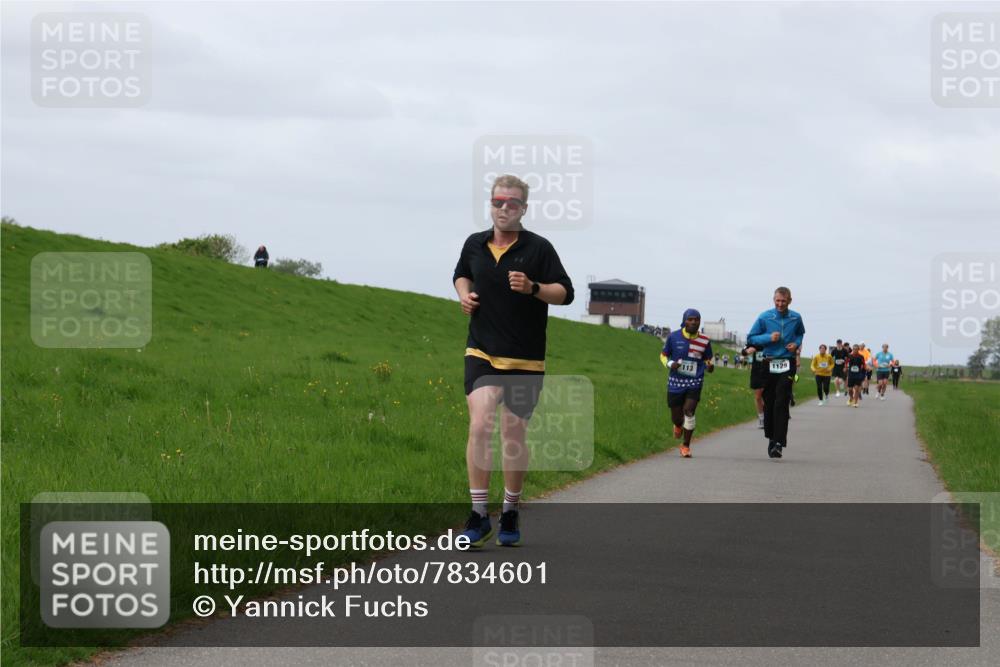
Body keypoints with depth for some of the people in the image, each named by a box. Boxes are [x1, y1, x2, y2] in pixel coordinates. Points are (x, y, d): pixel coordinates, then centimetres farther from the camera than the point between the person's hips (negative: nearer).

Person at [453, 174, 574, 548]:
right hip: (482, 353, 2)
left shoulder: (539, 248, -4)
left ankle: (510, 514, 22)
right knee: (480, 426, -15)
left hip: (525, 359, -2)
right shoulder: (474, 245, 7)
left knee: (514, 436, 5)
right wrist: (464, 294, 5)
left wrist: (533, 288, -22)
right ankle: (479, 516, -13)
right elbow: (461, 274, 27)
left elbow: (565, 293, -4)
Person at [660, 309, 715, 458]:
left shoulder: (704, 341, -1)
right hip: (676, 381, 1)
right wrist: (670, 364, -14)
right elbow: (663, 355, 8)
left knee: (689, 411, -17)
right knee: (676, 416, 4)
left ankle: (686, 445, -1)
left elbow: (707, 360, 13)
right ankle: (678, 425, 46)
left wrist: (709, 366, -10)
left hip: (694, 382, -1)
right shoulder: (673, 337, -4)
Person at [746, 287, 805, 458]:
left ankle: (779, 443, -16)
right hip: (768, 365, 1)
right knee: (768, 403, 7)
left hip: (787, 365, -1)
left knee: (781, 404, -12)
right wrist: (769, 338, -14)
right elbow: (751, 338, 2)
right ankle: (771, 437, 25)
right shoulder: (764, 317, -2)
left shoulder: (796, 318, 4)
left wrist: (796, 343, 3)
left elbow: (800, 333, 24)